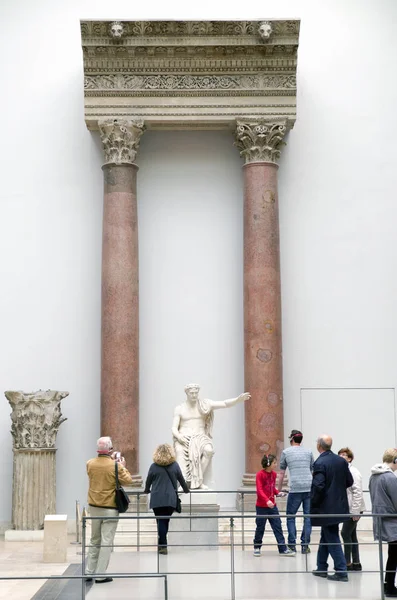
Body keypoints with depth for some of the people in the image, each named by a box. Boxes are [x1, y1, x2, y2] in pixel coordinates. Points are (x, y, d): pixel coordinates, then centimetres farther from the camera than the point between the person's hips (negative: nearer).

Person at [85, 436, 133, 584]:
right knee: (106, 541, 1)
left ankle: (89, 572, 19)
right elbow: (128, 481, -5)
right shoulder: (116, 466, -16)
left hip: (94, 507, 5)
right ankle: (101, 575, 2)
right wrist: (123, 467, 8)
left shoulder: (90, 464, -2)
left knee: (94, 541, 17)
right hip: (110, 508, -5)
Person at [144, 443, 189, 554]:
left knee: (161, 522, 3)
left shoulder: (154, 466, -1)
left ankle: (162, 546, -2)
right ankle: (162, 544, 18)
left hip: (157, 499, -1)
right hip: (171, 499, 1)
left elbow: (148, 481, 10)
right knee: (166, 521, 10)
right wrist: (186, 490, 28)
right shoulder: (175, 465, 1)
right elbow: (181, 479, 10)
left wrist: (147, 490, 31)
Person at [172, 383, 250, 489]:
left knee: (209, 450, -33)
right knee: (180, 451, -36)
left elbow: (225, 404, -2)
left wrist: (238, 399, -20)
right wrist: (179, 436, -17)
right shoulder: (179, 409, 8)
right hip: (183, 438, -1)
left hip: (200, 437, 1)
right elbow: (174, 428, 6)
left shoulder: (205, 404, 8)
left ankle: (199, 480, -27)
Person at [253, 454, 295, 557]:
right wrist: (267, 500, -33)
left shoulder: (273, 474, 7)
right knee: (260, 528, 6)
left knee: (278, 527, 3)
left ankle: (283, 549, 5)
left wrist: (278, 493, -2)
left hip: (272, 506, 6)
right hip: (262, 506, -6)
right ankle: (257, 547, 23)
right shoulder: (260, 474, -14)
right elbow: (259, 490, -21)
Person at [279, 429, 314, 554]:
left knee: (291, 516, 8)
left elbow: (282, 474, 12)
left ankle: (292, 545, 4)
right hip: (309, 488, 2)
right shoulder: (308, 452, 15)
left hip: (295, 489, -2)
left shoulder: (286, 452, 8)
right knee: (308, 517, 5)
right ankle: (305, 545, 3)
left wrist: (279, 490, 21)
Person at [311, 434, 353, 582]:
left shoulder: (320, 463, -18)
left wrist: (313, 503, -9)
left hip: (326, 507, -8)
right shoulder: (341, 461, 4)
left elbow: (318, 486, -24)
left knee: (332, 540, -1)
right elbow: (349, 481, 8)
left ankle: (341, 572, 1)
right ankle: (321, 568, 28)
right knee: (325, 537, 19)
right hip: (339, 505, 8)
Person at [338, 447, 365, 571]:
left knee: (346, 533, -6)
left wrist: (355, 511, -21)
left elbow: (357, 492, -19)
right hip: (347, 509, 9)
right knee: (351, 535, 12)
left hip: (354, 509, -9)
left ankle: (348, 563, 1)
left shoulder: (353, 472, -15)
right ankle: (356, 563, 18)